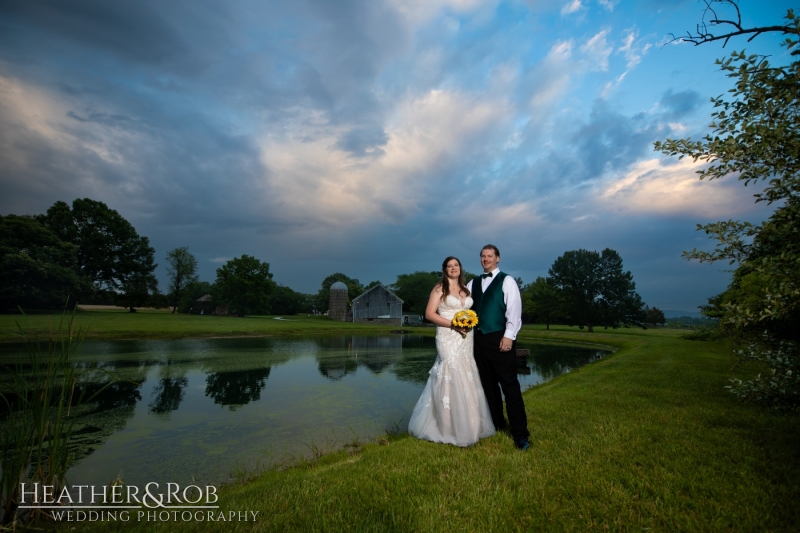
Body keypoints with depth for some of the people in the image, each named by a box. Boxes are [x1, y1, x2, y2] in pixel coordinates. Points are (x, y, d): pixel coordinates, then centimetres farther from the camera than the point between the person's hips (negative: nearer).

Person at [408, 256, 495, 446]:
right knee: (452, 379, -6)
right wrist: (453, 324, -18)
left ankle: (467, 425, 21)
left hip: (465, 339, 6)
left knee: (466, 380, 8)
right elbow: (429, 314, -10)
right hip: (448, 338, -6)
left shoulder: (465, 289, 15)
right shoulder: (440, 288, -3)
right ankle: (451, 429, 7)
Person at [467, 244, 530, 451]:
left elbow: (514, 310, -8)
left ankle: (520, 434, 8)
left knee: (510, 385, -2)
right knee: (488, 385, 13)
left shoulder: (507, 281, 0)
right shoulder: (473, 283, 14)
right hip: (479, 339, 5)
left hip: (500, 338, -5)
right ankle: (497, 424, 28)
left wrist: (509, 336, -16)